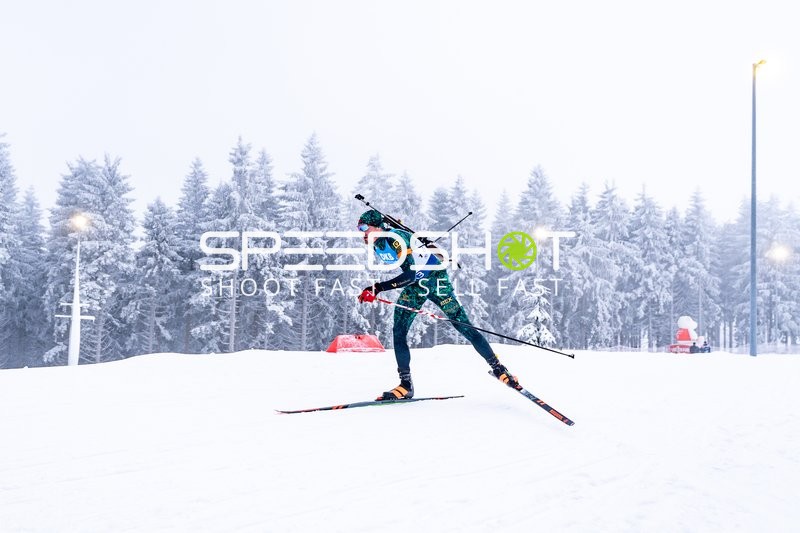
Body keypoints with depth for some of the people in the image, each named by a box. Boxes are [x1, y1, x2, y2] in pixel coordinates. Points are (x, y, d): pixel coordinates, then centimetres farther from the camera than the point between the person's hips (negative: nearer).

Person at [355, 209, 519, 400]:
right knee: (398, 332, -8)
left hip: (434, 278, -7)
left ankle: (498, 368, 8)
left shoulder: (395, 238, -28)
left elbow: (411, 273, -37)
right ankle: (406, 384, -1)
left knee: (464, 327, -6)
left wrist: (378, 288, -40)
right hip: (415, 285, 7)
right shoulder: (376, 245, -2)